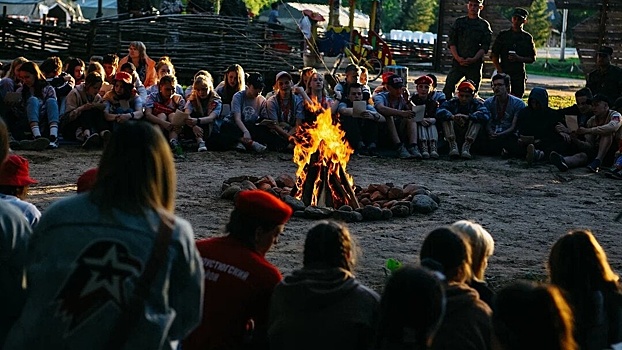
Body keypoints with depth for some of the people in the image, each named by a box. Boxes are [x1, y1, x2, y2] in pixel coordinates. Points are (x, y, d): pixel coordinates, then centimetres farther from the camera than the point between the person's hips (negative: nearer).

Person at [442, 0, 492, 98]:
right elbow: (451, 42, 7)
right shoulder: (459, 22, 11)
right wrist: (458, 58, -8)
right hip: (458, 62, 1)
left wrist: (474, 59, -14)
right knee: (448, 88, -11)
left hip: (475, 64, -1)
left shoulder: (484, 25, 7)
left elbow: (485, 46, 0)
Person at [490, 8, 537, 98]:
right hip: (504, 73, -1)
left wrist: (519, 58, -10)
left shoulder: (527, 38, 9)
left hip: (519, 75, 1)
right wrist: (500, 71, -4)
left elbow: (532, 58, 8)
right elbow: (494, 55, 8)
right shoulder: (503, 35, 8)